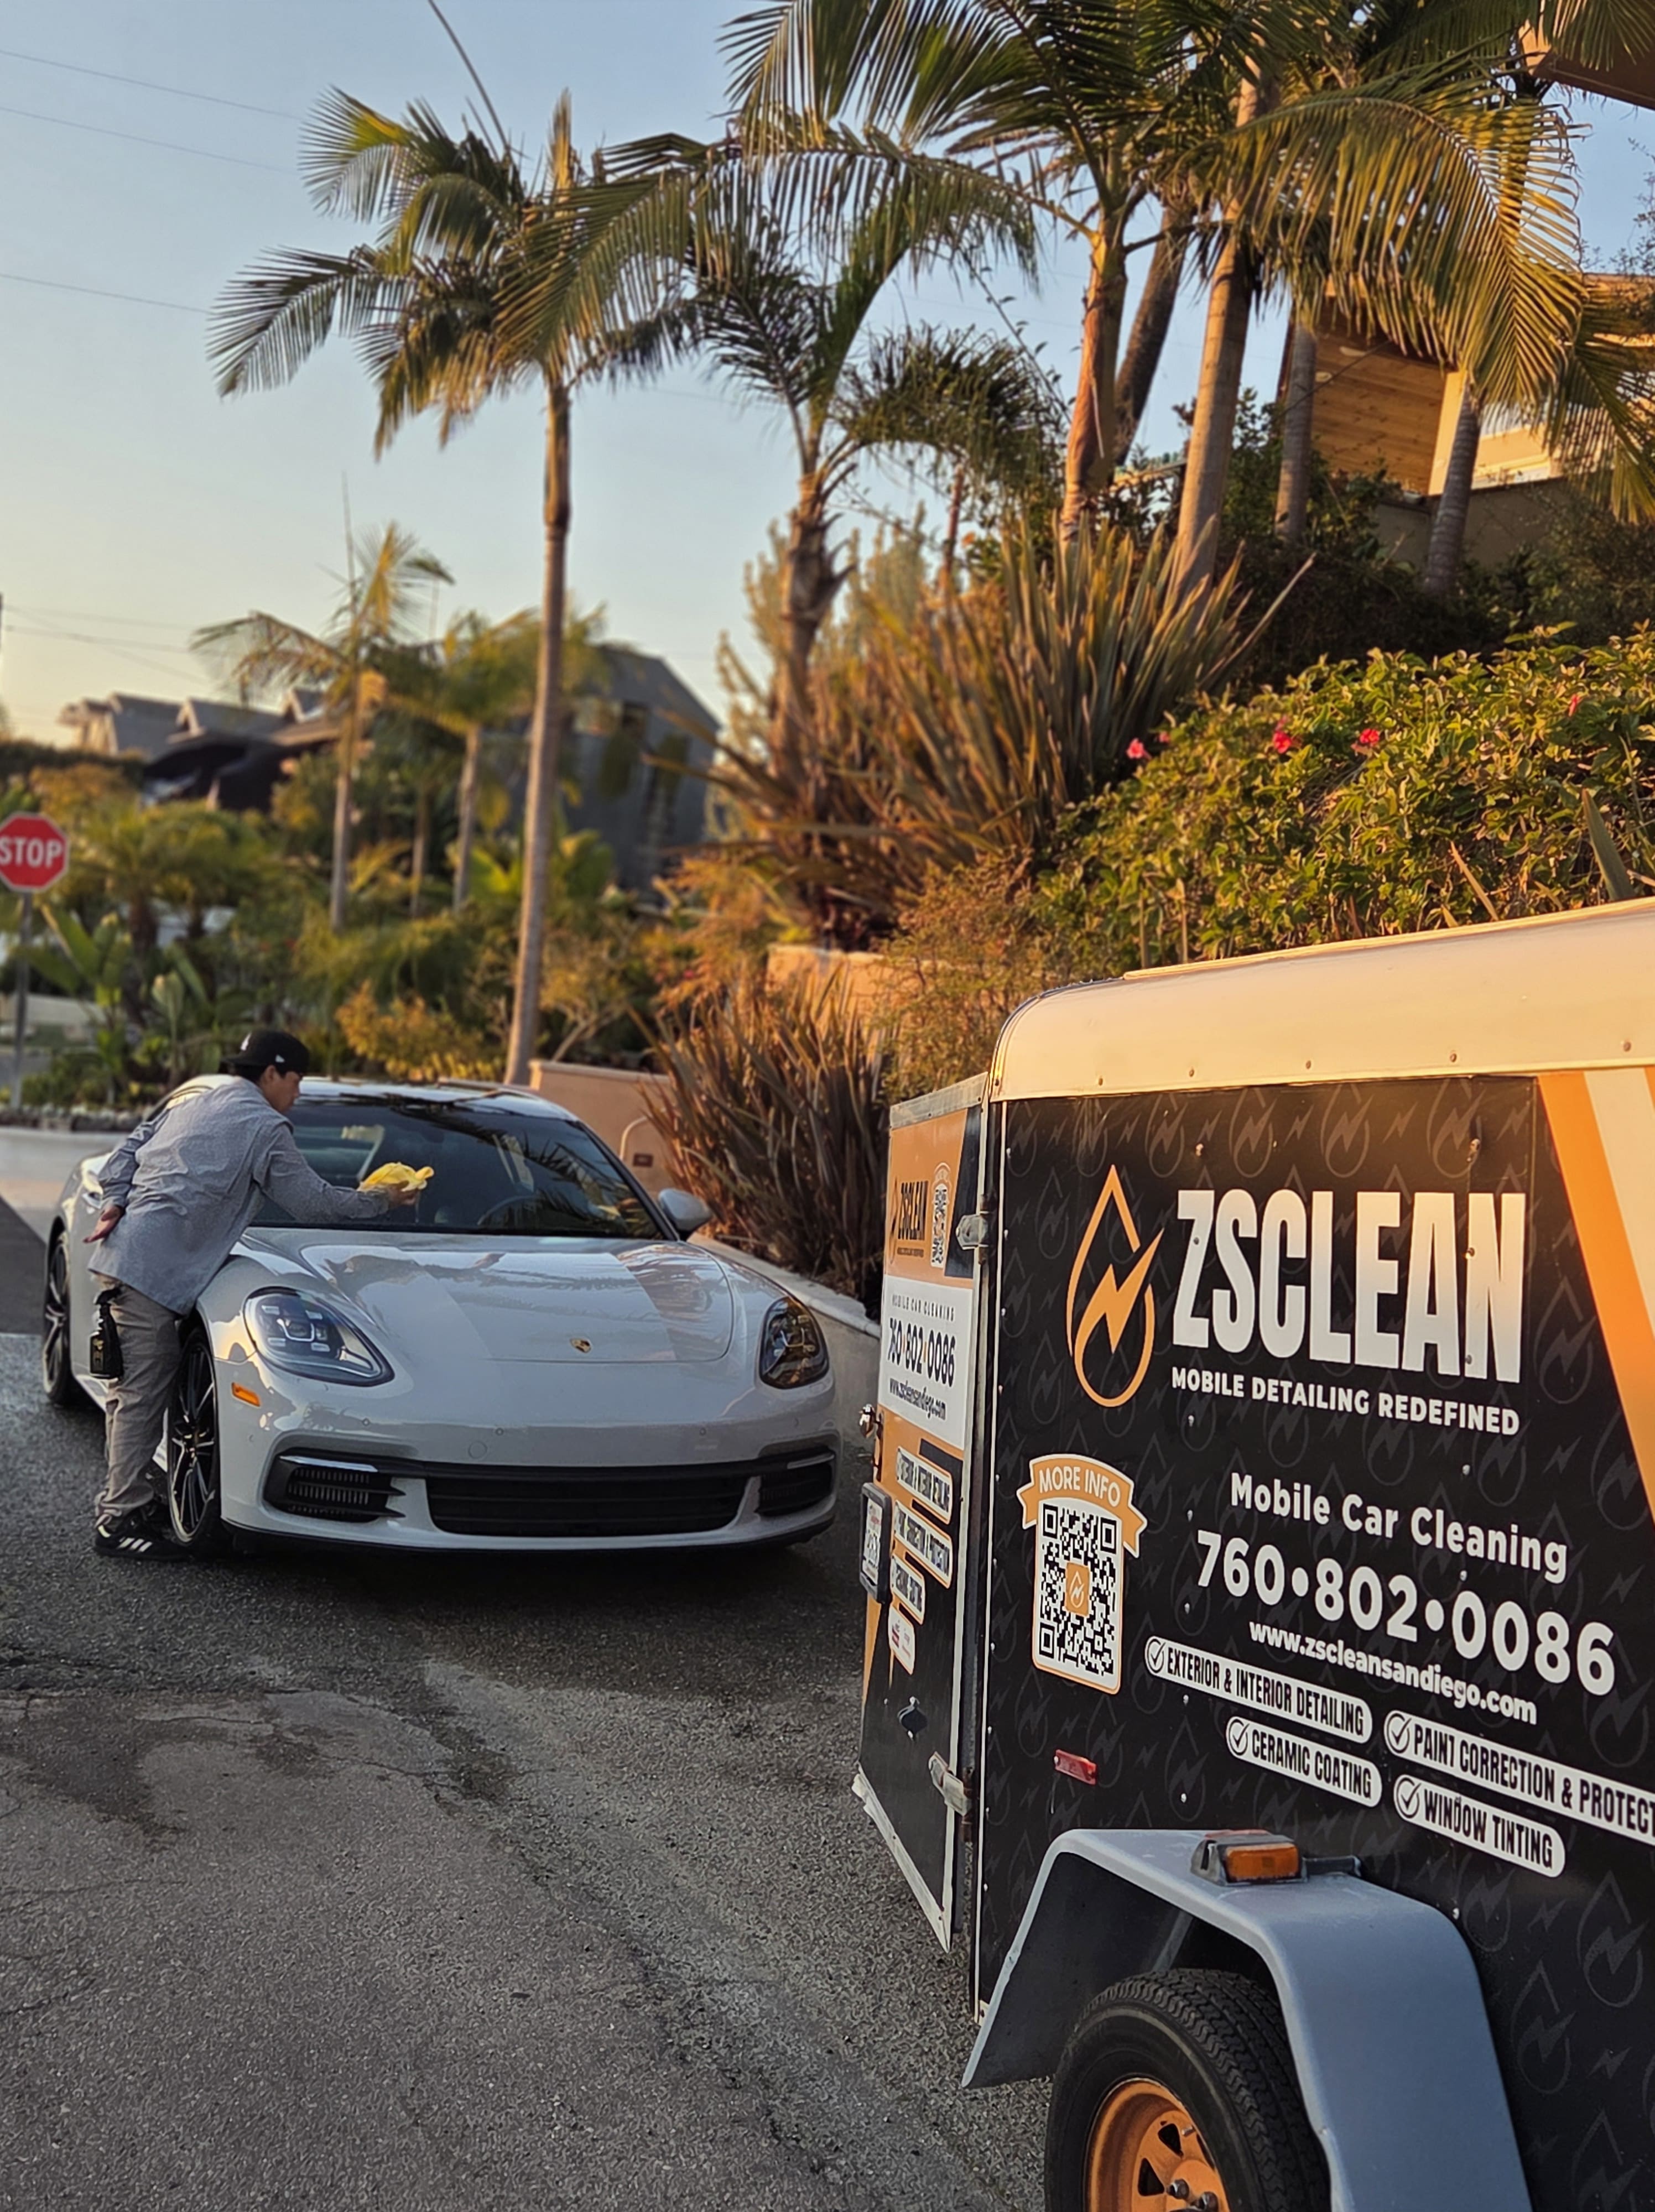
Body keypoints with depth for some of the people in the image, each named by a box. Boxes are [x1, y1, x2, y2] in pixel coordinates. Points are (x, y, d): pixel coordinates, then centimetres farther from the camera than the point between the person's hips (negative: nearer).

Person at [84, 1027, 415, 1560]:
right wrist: (380, 1202, 15)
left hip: (120, 1256, 9)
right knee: (142, 1393, -6)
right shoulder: (265, 1126, -5)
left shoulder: (192, 1094, 21)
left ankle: (132, 1496, 22)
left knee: (134, 1390, 14)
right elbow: (313, 1203, 2)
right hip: (155, 1270, -9)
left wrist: (116, 1207, 8)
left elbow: (123, 1157, 18)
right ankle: (122, 1519, -3)